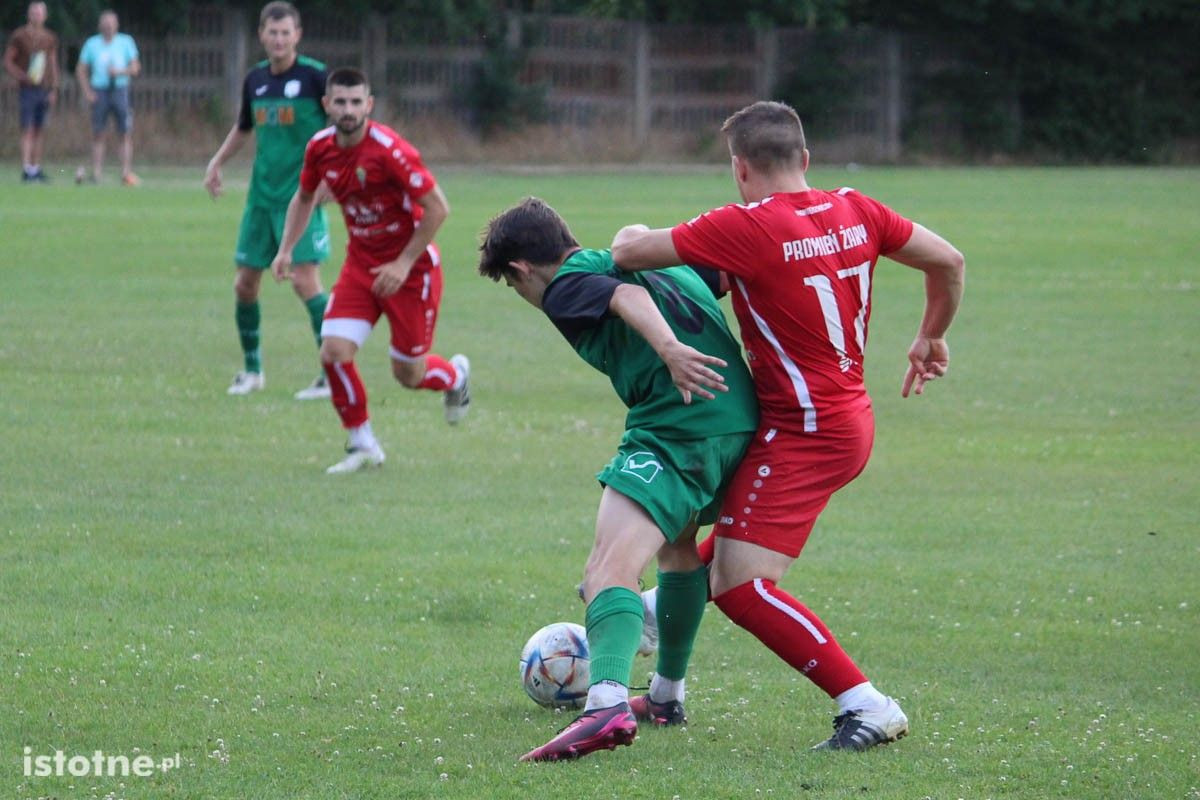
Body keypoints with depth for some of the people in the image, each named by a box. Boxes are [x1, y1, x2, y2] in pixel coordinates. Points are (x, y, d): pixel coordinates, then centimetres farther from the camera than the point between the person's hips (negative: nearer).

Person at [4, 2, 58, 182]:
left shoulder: (50, 38, 10)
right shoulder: (19, 36, -3)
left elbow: (53, 65, 14)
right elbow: (7, 61, -1)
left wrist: (54, 91, 7)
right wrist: (22, 77, -17)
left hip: (45, 90, 4)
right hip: (27, 89, -4)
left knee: (40, 130, 6)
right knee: (28, 129, -10)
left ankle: (37, 169, 11)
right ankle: (26, 170, -13)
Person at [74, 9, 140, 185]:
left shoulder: (126, 42, 6)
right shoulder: (92, 44, 8)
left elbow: (135, 68, 4)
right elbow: (81, 70, 11)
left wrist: (120, 71, -15)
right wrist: (87, 92, -1)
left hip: (120, 90, -1)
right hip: (99, 92, 1)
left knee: (126, 134, -8)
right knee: (98, 135, -1)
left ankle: (126, 173, -8)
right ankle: (96, 174, 1)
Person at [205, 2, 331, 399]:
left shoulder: (315, 76, -9)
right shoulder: (255, 80, 9)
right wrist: (217, 162, 18)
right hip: (262, 197, 6)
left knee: (304, 278, -16)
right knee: (244, 283, 7)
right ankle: (251, 370, 24)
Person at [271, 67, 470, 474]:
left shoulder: (389, 149, -24)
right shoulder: (320, 148, -5)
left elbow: (437, 207, -20)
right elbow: (304, 198, 16)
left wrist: (404, 264, -20)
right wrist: (286, 250, 4)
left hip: (410, 268, -5)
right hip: (360, 264, 5)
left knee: (408, 373, 4)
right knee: (334, 353, -12)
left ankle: (456, 374, 40)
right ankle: (363, 445, 6)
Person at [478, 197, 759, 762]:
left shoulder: (566, 286, 0)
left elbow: (629, 297, -20)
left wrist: (669, 348, -36)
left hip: (677, 430, -9)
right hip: (740, 420, 9)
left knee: (609, 569, -21)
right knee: (679, 546, 33)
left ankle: (608, 704, -45)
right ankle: (666, 696, 45)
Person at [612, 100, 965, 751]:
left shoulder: (746, 227, -19)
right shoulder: (854, 212, 2)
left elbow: (627, 252, -16)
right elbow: (948, 261, 11)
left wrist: (634, 235, 9)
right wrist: (931, 337, 29)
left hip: (805, 432, -9)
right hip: (851, 416, 9)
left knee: (739, 586, -12)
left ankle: (867, 705, -15)